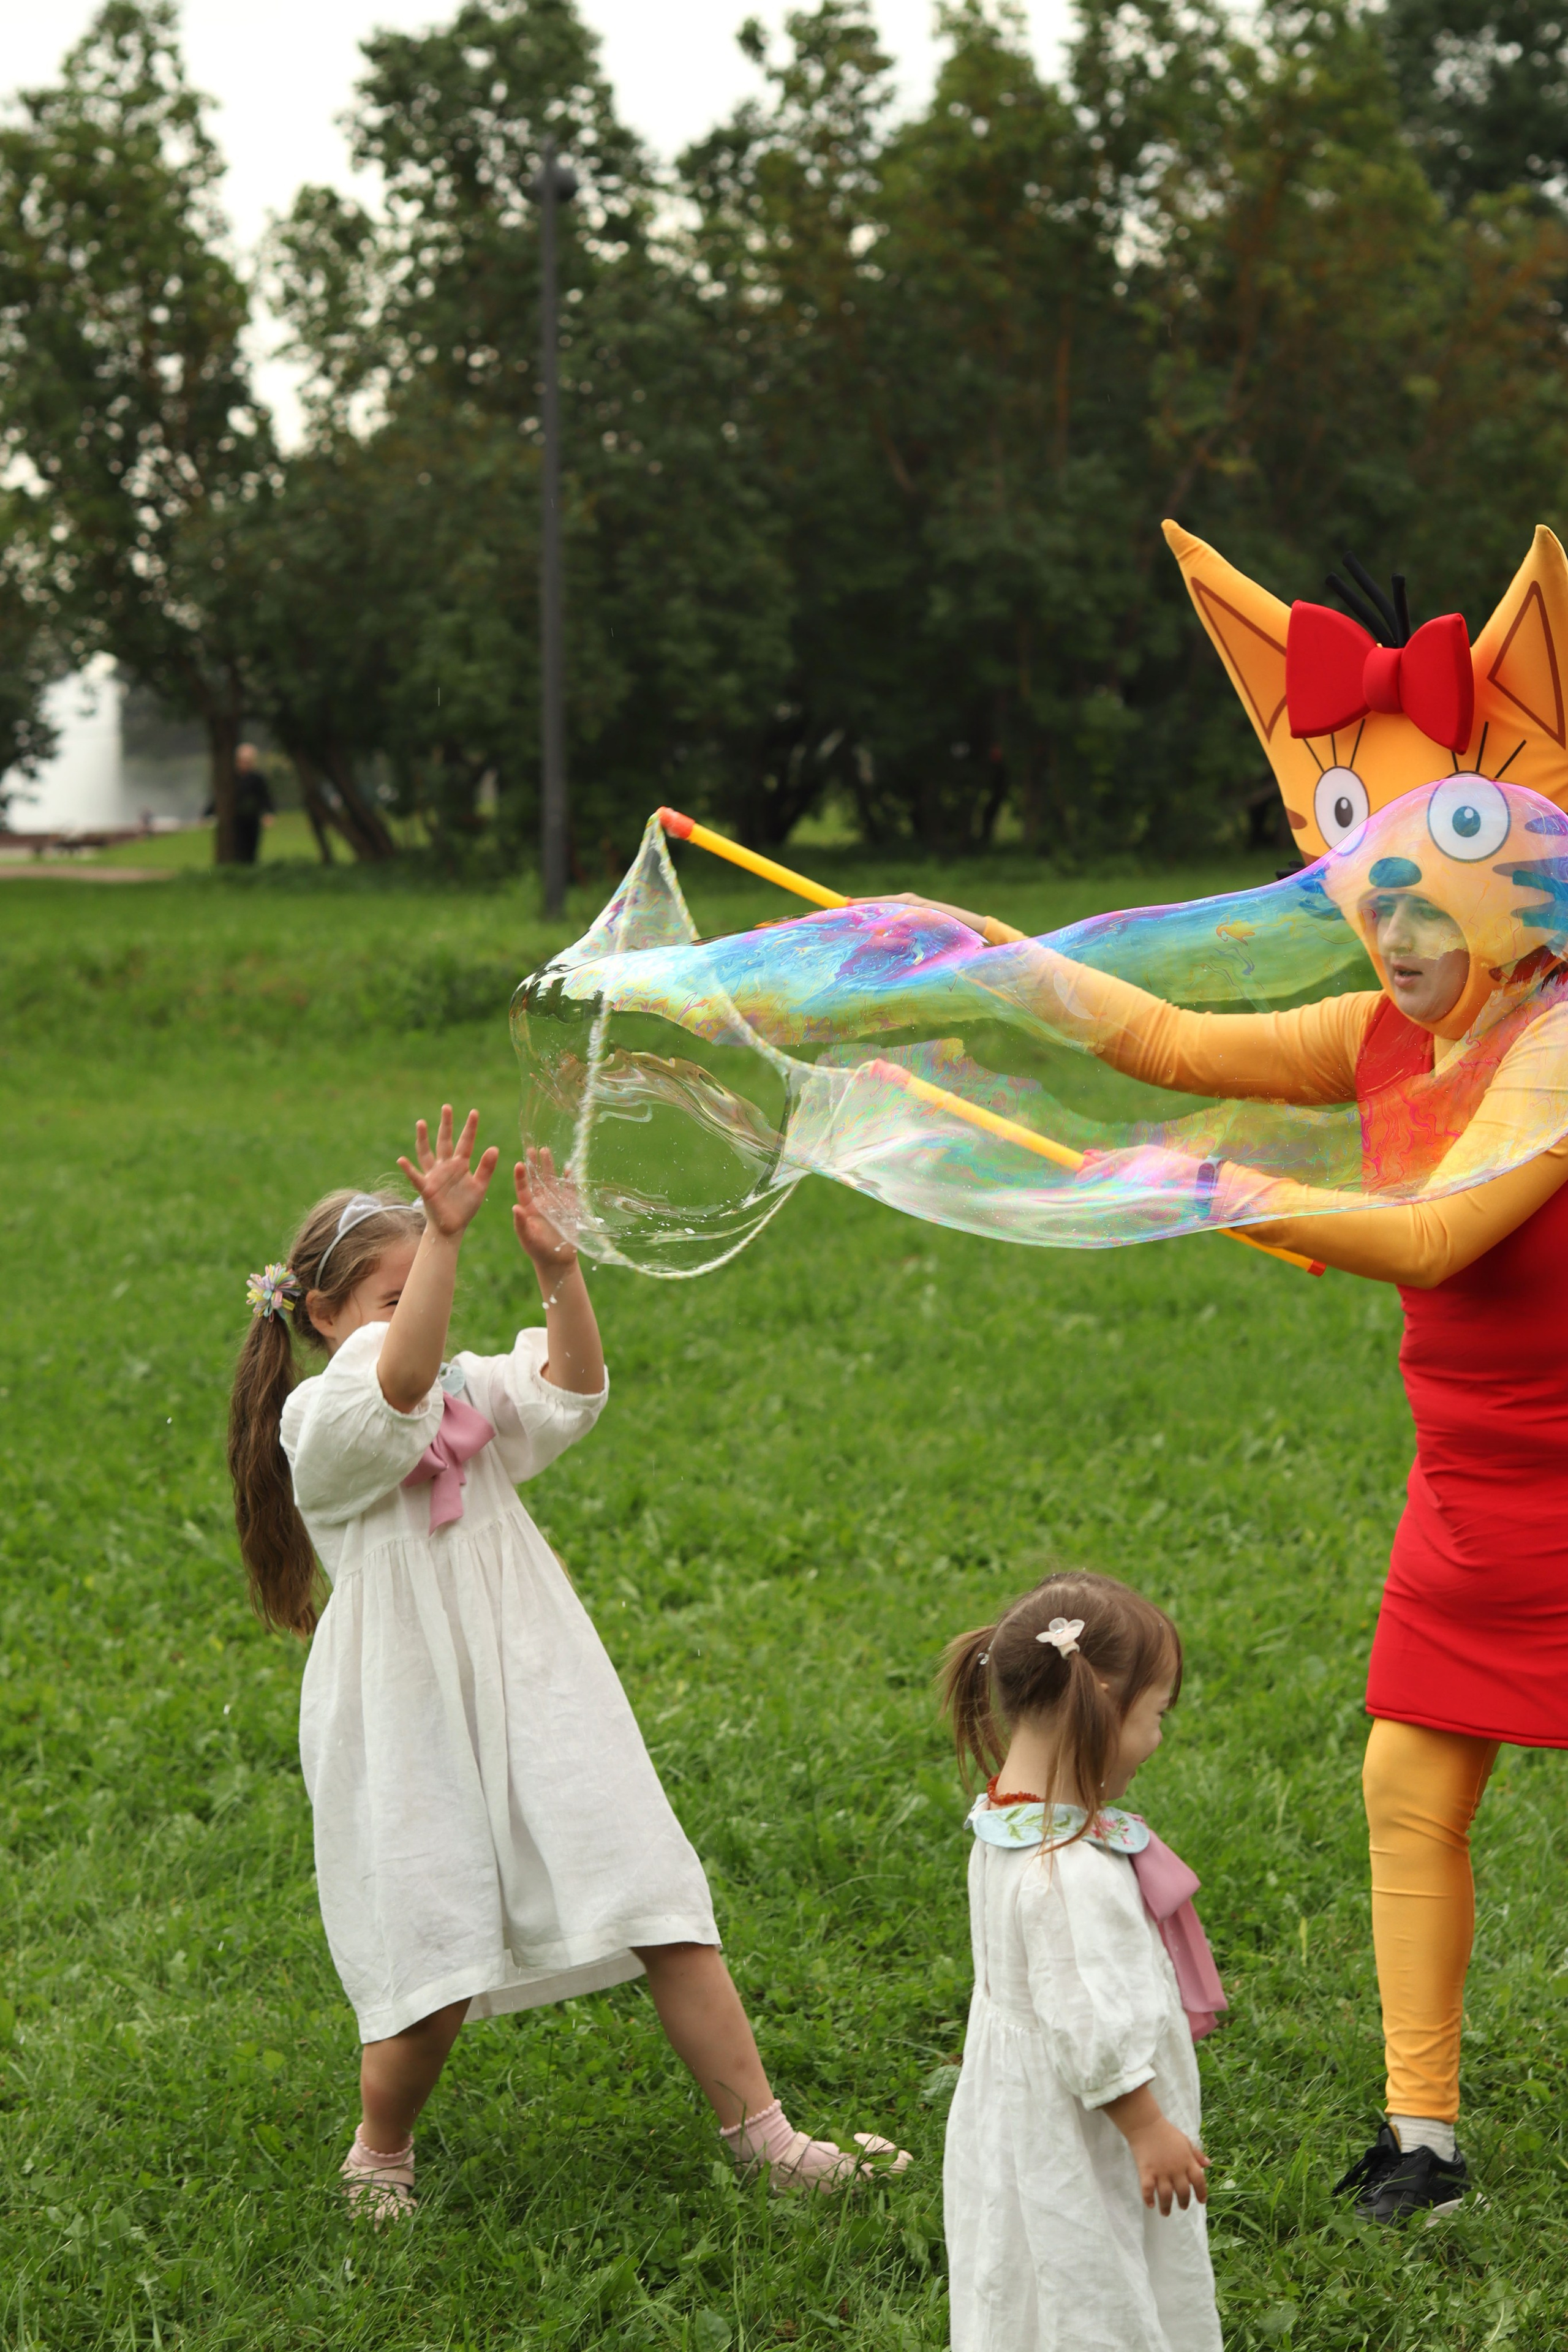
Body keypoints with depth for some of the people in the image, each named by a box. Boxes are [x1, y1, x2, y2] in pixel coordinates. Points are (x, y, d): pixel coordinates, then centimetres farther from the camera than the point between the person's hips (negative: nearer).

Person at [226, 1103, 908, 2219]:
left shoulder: (470, 1393, 12)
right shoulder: (322, 1422, -7)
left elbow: (572, 1391, -6)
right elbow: (400, 1388, -29)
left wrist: (560, 1270, -22)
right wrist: (443, 1237, -39)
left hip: (539, 1703, 5)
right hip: (413, 1727, -5)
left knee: (664, 1913, 1)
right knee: (434, 1972, -5)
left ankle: (763, 2136, 8)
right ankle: (380, 2153, 23)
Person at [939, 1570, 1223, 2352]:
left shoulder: (1006, 1821, 1)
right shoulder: (1070, 1870, -30)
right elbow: (1090, 2021, -27)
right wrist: (1147, 2127, -17)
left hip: (1020, 2106, 10)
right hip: (1069, 2138, -10)